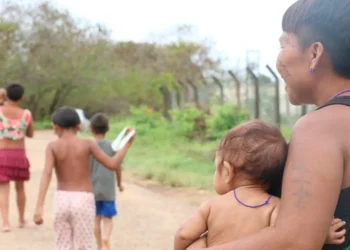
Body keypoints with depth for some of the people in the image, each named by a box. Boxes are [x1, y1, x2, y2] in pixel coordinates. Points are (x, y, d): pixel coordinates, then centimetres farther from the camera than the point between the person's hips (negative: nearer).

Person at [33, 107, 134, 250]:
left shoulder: (52, 146, -1)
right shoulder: (87, 144, -2)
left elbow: (46, 174, -15)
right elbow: (113, 165, -3)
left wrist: (39, 207, -21)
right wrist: (127, 144, 10)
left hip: (61, 200, 2)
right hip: (83, 201, -1)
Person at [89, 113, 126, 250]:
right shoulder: (112, 146, -4)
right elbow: (117, 167, 2)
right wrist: (119, 183, 18)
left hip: (93, 189, 0)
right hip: (108, 189, 0)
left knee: (96, 218, 13)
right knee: (107, 218, 5)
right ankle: (106, 238, -21)